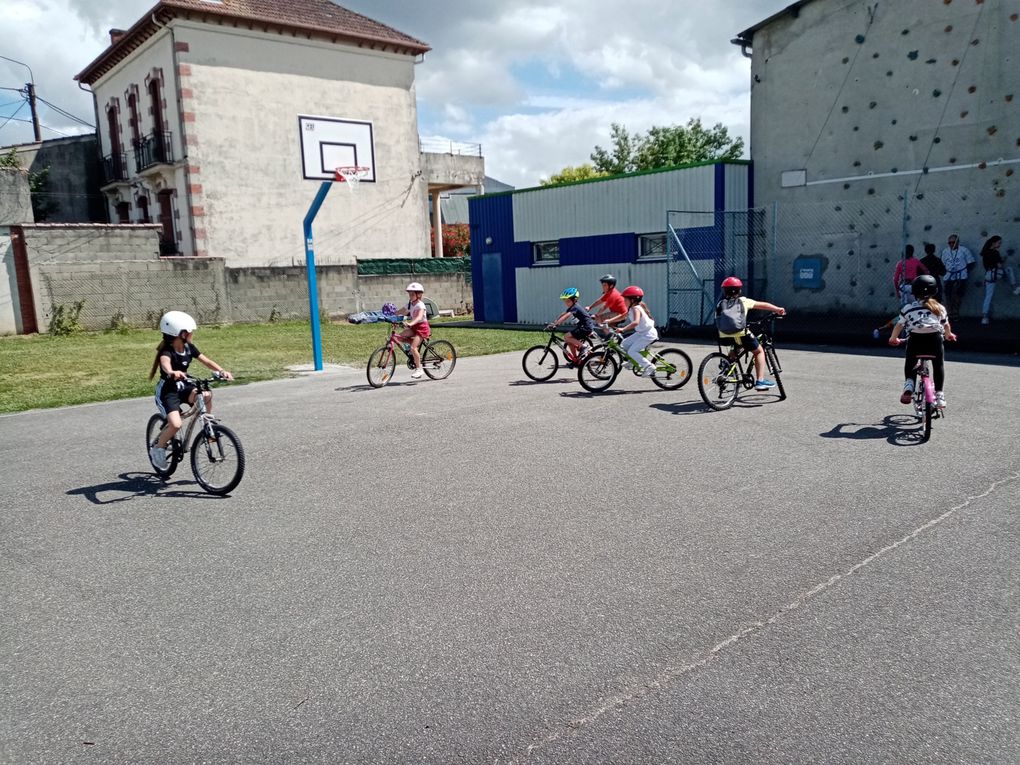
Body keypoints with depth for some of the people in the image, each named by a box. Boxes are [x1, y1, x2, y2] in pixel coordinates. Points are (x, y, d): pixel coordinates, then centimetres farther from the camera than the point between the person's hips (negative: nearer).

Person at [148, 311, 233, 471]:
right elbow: (165, 363, -44)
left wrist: (222, 371, -24)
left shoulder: (189, 348, -3)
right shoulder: (167, 351, -22)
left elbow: (206, 360, -7)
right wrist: (172, 372, -67)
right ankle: (157, 449, 3)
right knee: (175, 424, -24)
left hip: (183, 386, 6)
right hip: (167, 390, -6)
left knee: (206, 395, -25)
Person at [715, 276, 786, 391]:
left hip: (724, 337, 3)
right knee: (759, 351, 18)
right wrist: (778, 309, 28)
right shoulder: (743, 301, 13)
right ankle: (760, 381, 10)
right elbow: (762, 305, 19)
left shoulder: (720, 304, 19)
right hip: (741, 334, -3)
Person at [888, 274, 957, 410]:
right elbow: (946, 325, 22)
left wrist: (893, 338, 28)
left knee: (910, 364, 22)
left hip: (915, 339, -1)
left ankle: (909, 383, -1)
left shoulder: (907, 308, 12)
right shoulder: (939, 308, 17)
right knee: (938, 366, 20)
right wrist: (949, 335, 43)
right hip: (934, 338, 1)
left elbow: (899, 325, 11)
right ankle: (939, 394, 16)